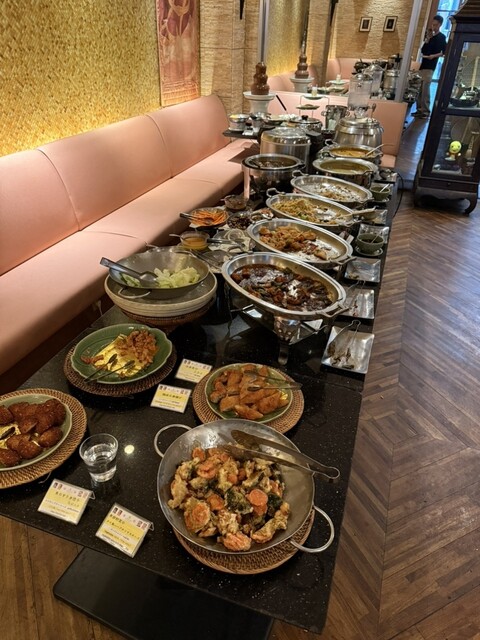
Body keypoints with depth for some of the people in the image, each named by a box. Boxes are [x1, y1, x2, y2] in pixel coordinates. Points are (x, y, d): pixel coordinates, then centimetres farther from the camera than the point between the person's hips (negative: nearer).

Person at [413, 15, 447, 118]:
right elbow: (423, 51, 12)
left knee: (425, 89, -15)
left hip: (430, 66, -7)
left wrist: (434, 55, -19)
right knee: (420, 88, 4)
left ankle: (426, 111, -17)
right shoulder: (430, 35, 20)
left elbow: (444, 52, -5)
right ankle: (420, 109, 9)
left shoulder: (441, 37, 2)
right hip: (423, 64, 7)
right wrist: (427, 39, 0)